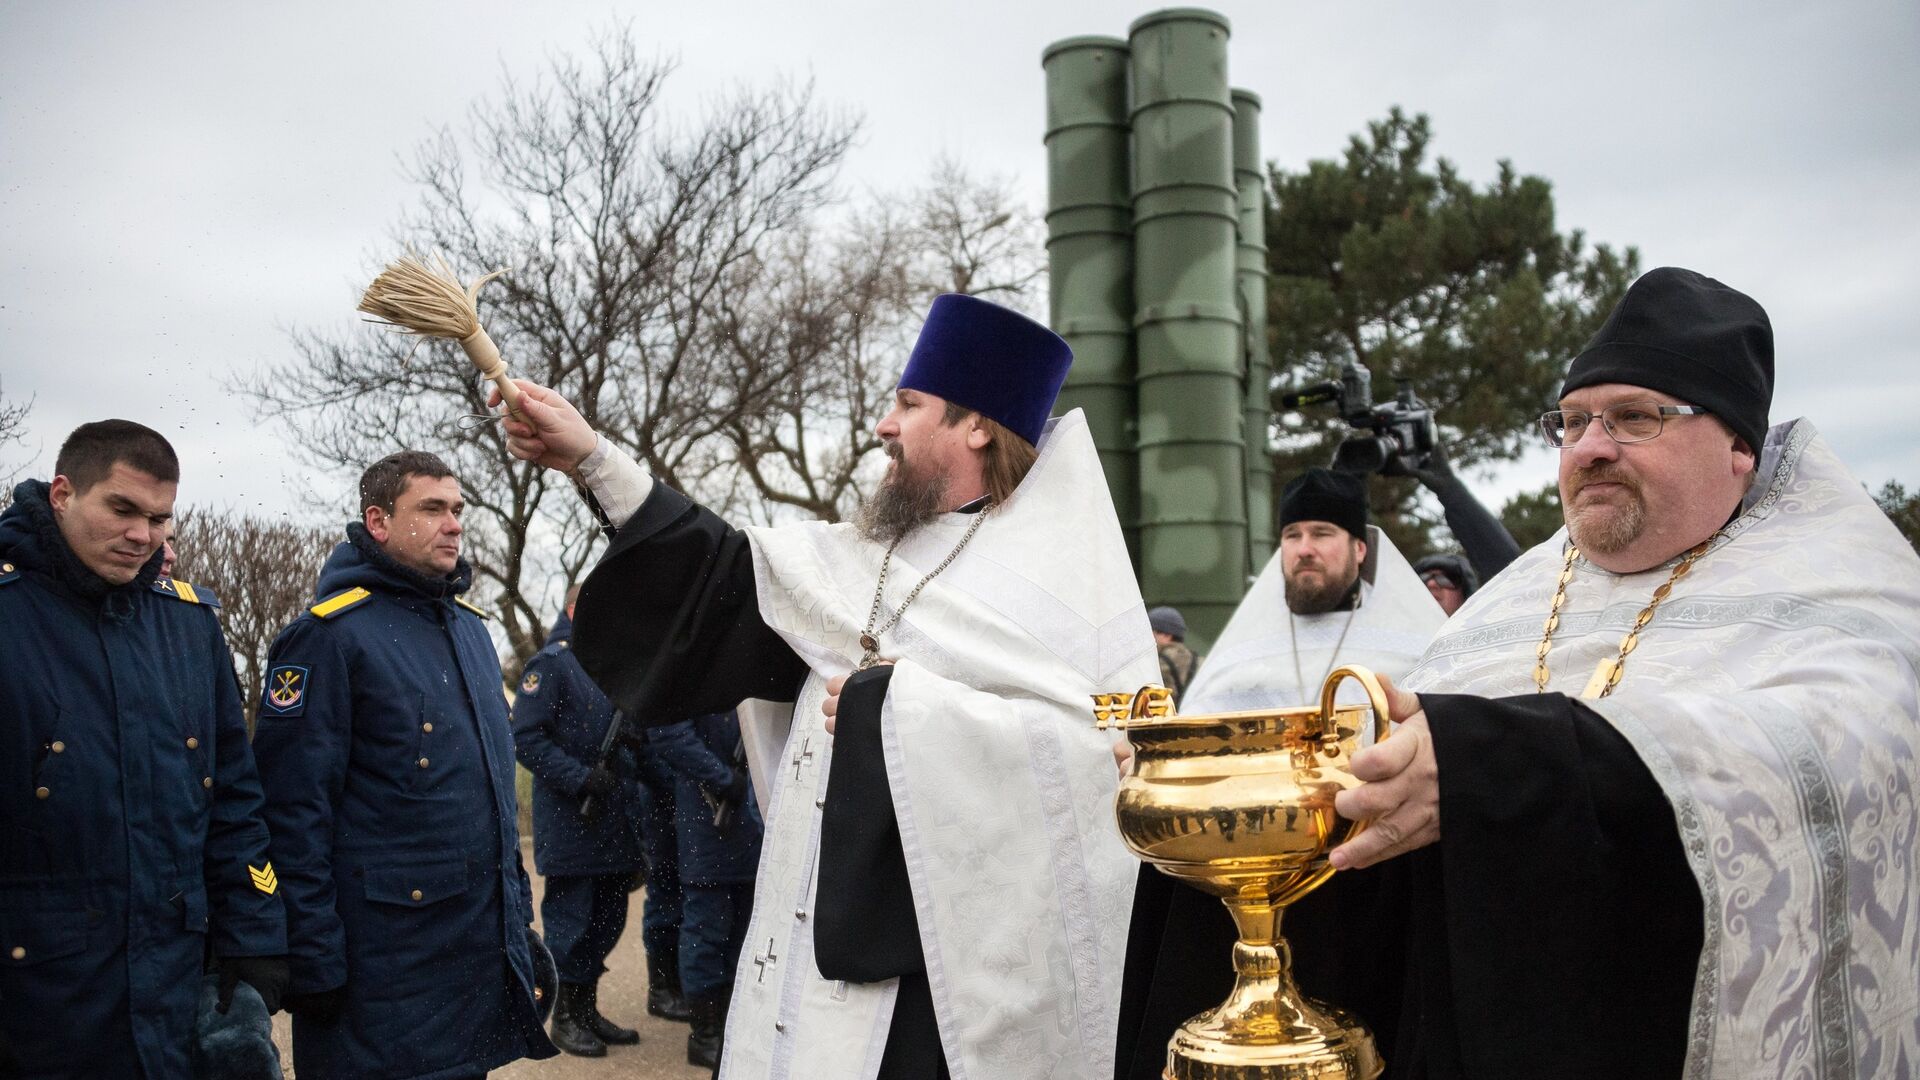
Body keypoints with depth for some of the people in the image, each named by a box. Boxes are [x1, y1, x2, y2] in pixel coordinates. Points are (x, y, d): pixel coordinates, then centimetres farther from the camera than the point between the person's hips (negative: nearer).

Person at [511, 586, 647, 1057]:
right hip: (571, 822, -7)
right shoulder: (551, 663, -9)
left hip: (615, 821, 7)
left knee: (608, 918, 13)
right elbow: (527, 738, -17)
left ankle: (588, 1009, 25)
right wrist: (581, 779, -22)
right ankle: (566, 1017, 15)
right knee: (571, 919, 2)